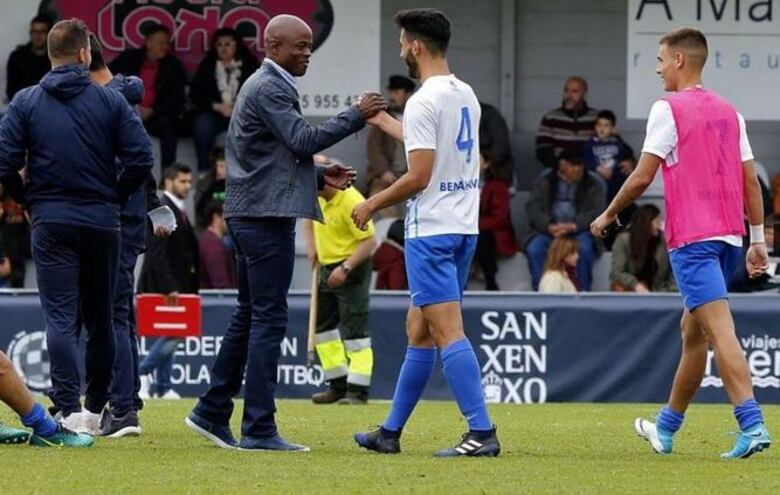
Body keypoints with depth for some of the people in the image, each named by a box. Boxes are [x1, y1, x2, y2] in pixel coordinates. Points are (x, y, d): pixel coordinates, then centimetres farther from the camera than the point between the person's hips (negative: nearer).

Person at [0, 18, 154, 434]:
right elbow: (141, 158, -7)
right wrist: (114, 196, 8)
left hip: (51, 224, -1)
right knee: (99, 318, 14)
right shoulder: (110, 101, 0)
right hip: (102, 223, 1)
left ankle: (70, 410, -19)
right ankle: (96, 407, 21)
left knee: (60, 317, -5)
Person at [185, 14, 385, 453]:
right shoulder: (270, 89, -13)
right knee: (269, 319, -9)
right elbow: (303, 139, -22)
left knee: (250, 315, 17)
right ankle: (259, 430, -9)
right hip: (267, 216, -11)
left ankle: (213, 412, 22)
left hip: (252, 215, 11)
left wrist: (321, 175, 14)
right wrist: (356, 116, -18)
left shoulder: (266, 86, 21)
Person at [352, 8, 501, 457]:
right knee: (419, 330, 15)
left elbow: (419, 176, -19)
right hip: (464, 227, 9)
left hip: (431, 231, -9)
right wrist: (382, 119, 41)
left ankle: (482, 432, -19)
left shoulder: (424, 101, -15)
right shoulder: (466, 96, 12)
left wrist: (372, 204, -4)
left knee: (448, 332, -11)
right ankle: (391, 433, 23)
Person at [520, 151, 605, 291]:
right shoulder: (544, 181, 11)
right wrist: (549, 226, -20)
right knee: (534, 249, -29)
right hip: (547, 231, 1)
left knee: (584, 248, -33)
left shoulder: (593, 184, 9)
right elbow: (533, 208, 0)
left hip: (579, 231, -1)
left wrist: (573, 226, -21)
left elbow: (597, 212, -4)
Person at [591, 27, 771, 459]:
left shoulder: (668, 109, -6)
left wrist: (608, 216, 7)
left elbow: (641, 177, -8)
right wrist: (758, 240, 17)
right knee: (693, 330, 17)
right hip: (728, 235, 8)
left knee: (720, 330, -15)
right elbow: (751, 181, 13)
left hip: (691, 238, -8)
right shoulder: (728, 112, 14)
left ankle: (752, 425, -28)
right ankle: (666, 428, 28)